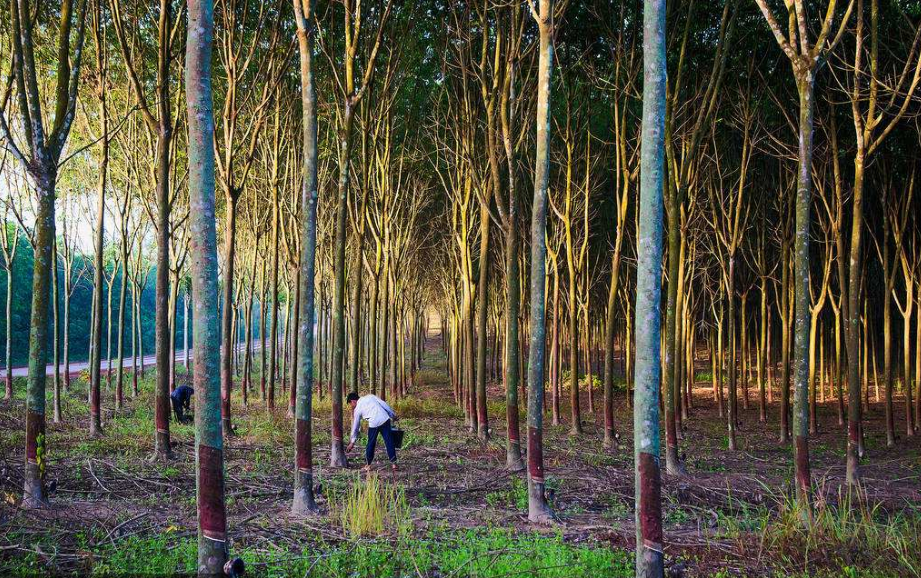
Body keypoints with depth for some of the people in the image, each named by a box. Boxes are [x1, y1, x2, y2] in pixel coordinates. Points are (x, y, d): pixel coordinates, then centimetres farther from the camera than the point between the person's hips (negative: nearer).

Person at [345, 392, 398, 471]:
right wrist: (393, 415, 18)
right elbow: (384, 404, 10)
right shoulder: (370, 396, 19)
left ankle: (368, 464, 25)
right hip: (385, 419, 2)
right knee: (389, 442, 5)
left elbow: (355, 426, 20)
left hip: (374, 424, -2)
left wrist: (352, 442, 29)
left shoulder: (357, 409, 14)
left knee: (371, 444, 16)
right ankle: (393, 463, 5)